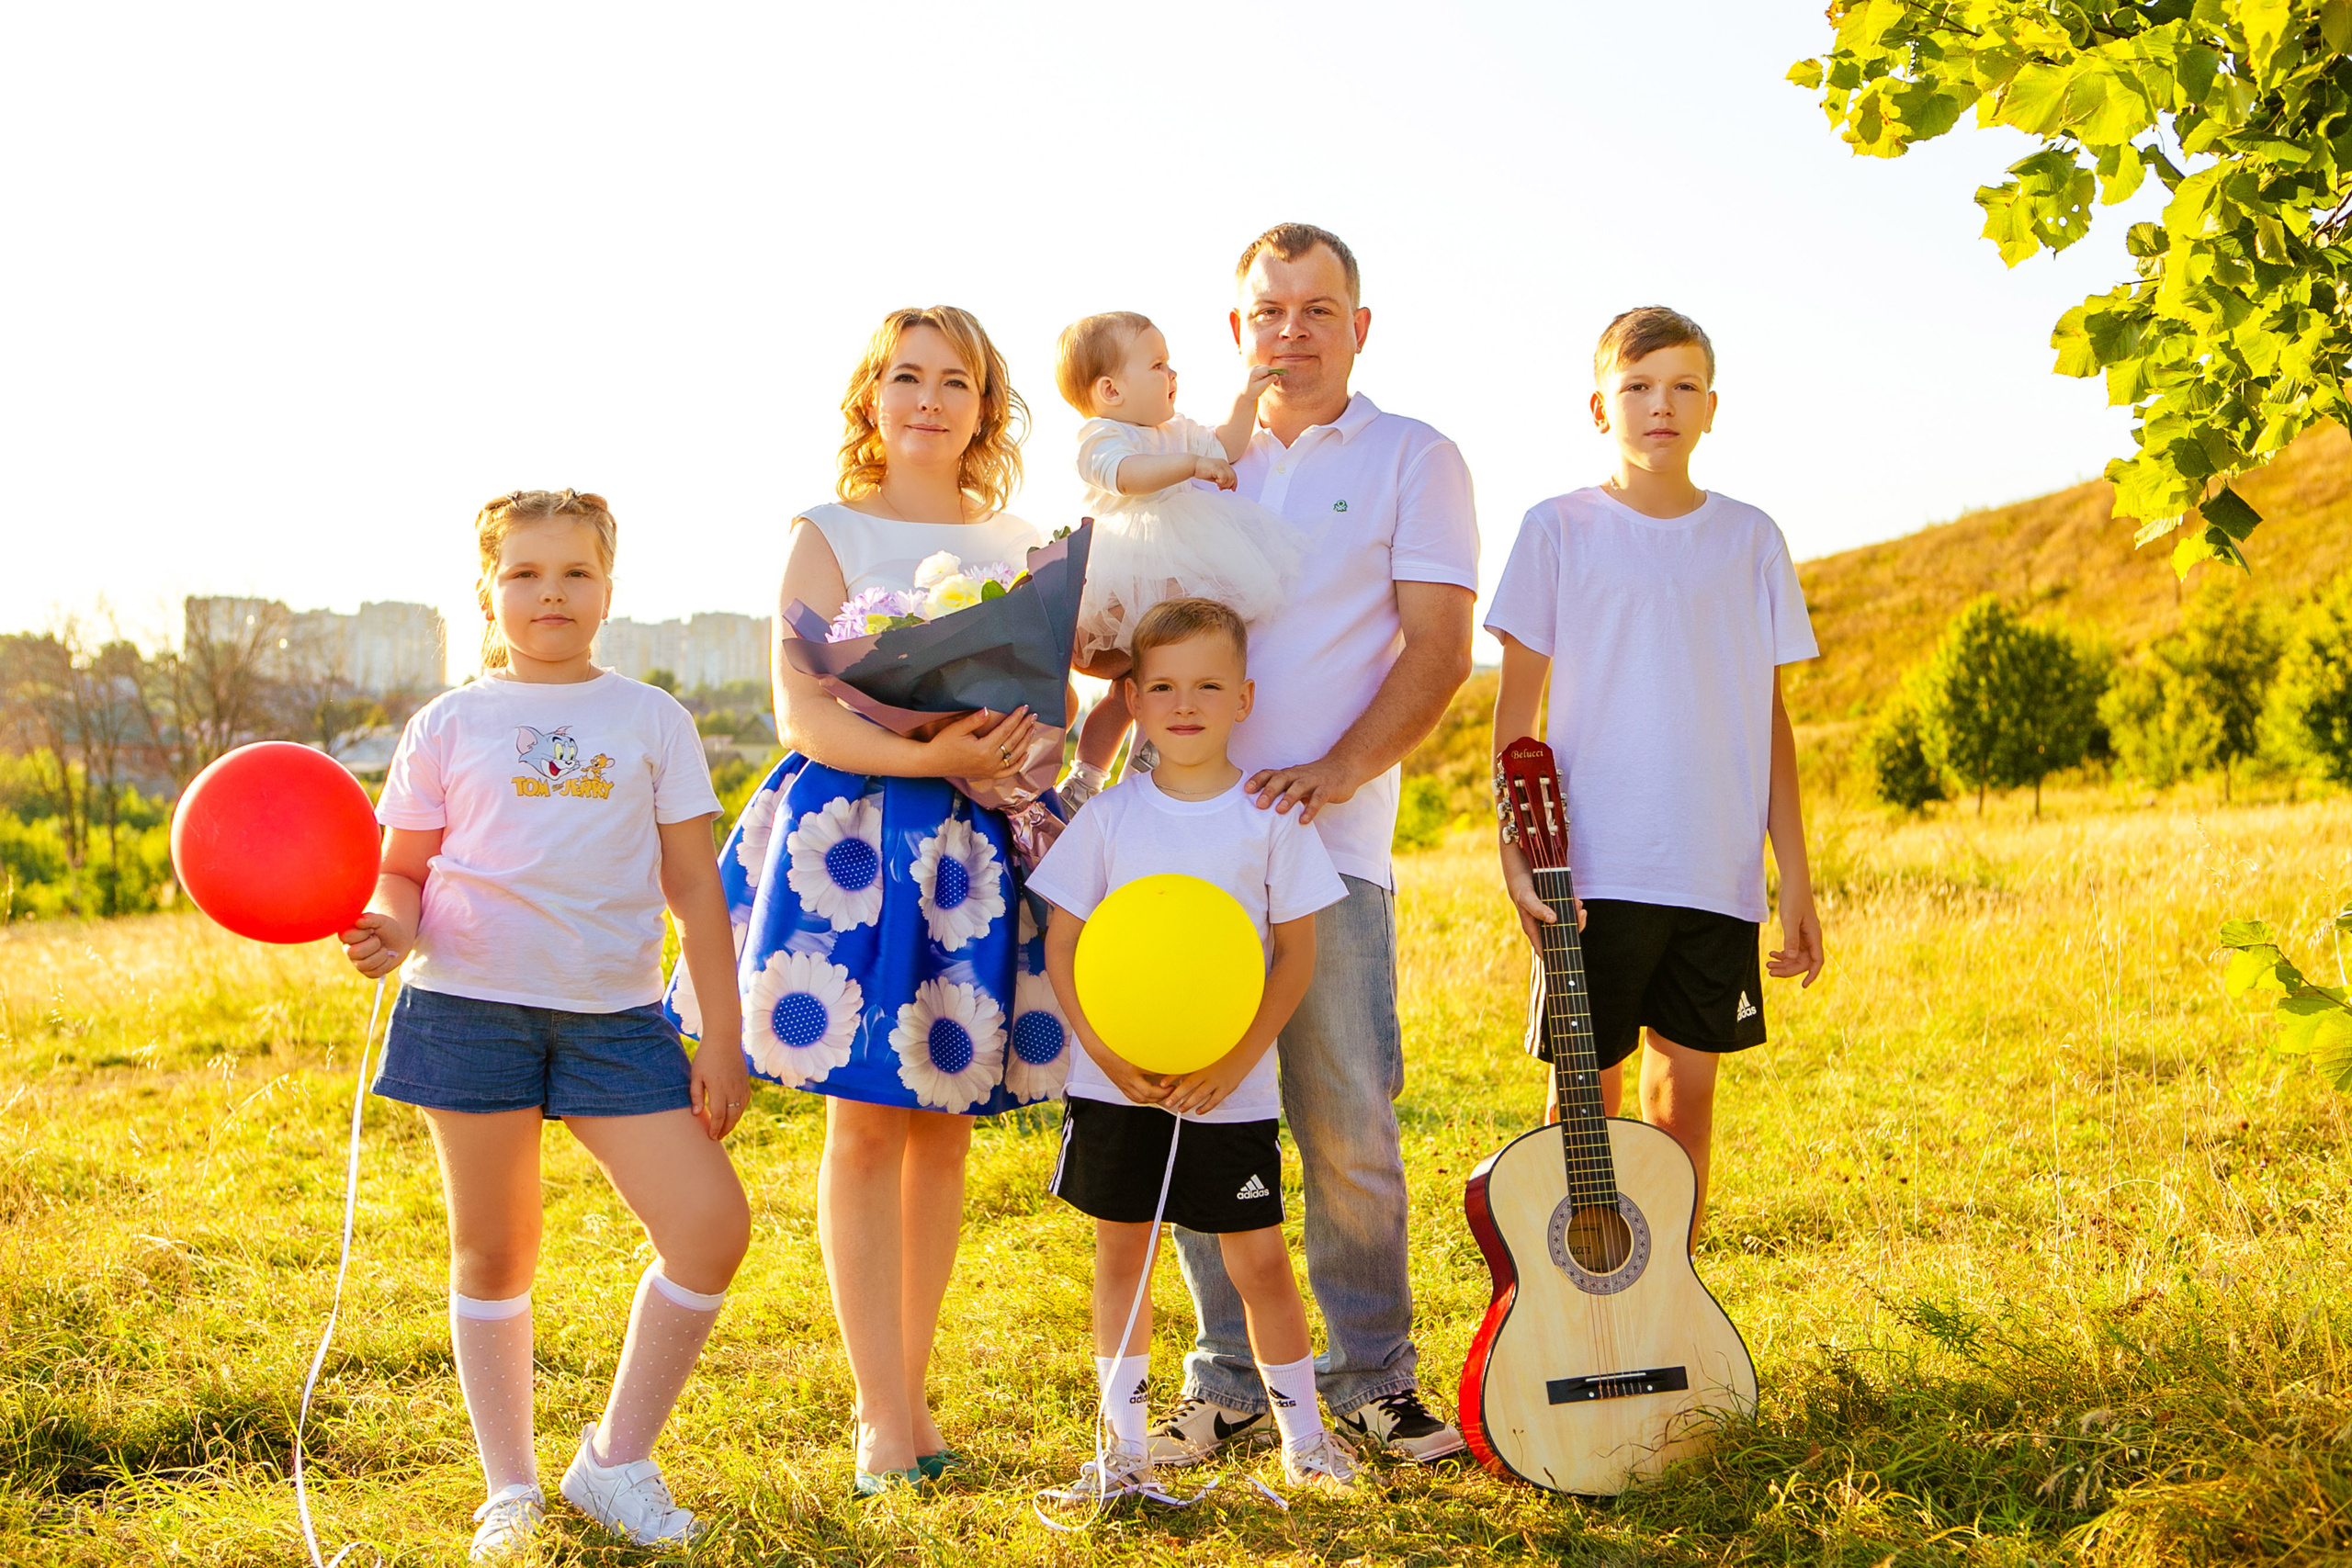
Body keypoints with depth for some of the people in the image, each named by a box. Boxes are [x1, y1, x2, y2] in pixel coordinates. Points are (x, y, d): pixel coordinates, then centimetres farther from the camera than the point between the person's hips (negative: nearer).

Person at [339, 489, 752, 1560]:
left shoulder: (651, 719, 8)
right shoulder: (449, 726, 6)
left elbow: (694, 887, 8)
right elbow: (402, 872, 10)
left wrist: (722, 1040, 4)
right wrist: (392, 929, -14)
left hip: (615, 1012, 1)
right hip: (471, 1003, -1)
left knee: (711, 1225, -8)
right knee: (492, 1254, 6)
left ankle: (616, 1461, 9)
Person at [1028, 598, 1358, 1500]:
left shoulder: (1269, 816, -4)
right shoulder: (1110, 816, -1)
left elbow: (1298, 952, -3)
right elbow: (1061, 946, 1)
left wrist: (1236, 1062, -13)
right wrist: (1107, 1052, -11)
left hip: (1231, 1090, -2)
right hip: (1115, 1084, 2)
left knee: (1259, 1259, 2)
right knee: (1120, 1255, 9)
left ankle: (1304, 1438, 20)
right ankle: (1125, 1449, 21)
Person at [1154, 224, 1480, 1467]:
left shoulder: (1413, 460, 6)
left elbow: (1437, 649, -3)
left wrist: (1334, 771, -17)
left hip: (1329, 841, -3)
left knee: (1348, 1126, -2)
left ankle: (1369, 1378, 13)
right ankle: (1226, 1385, 15)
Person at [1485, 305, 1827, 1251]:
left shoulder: (1750, 541, 9)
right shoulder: (1559, 531, 1)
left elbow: (1770, 718, 11)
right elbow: (1518, 703, 1)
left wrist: (1796, 874, 6)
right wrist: (1518, 848, -9)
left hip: (1717, 876, 3)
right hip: (1593, 868, -2)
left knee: (1686, 1087, 8)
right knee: (1586, 1093, 1)